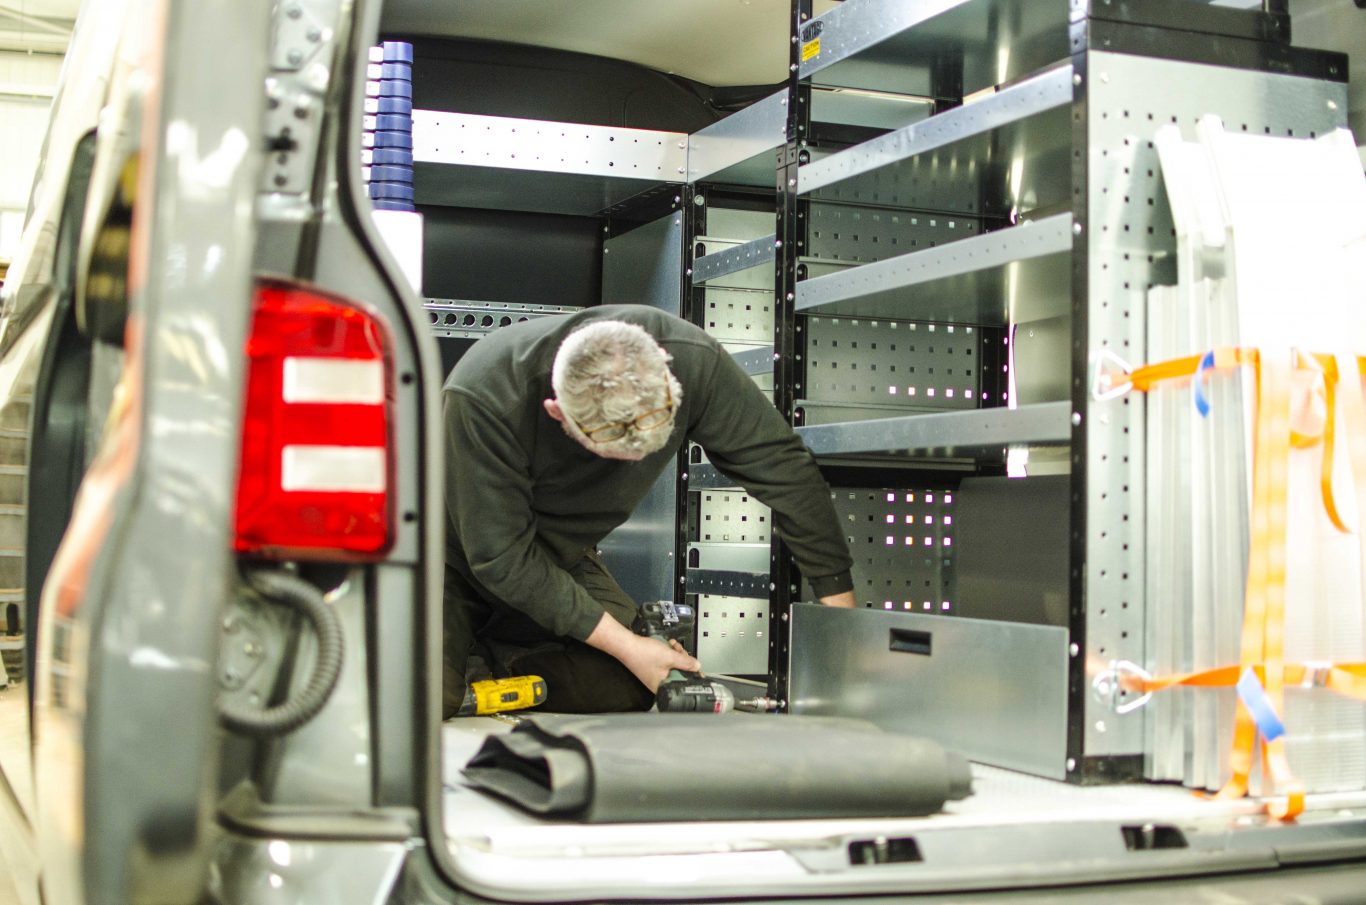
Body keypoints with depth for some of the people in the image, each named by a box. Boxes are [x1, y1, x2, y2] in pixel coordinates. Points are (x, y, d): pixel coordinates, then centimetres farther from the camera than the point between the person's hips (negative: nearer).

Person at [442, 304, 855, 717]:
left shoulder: (692, 359, -29)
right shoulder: (481, 398, -37)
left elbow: (782, 465, -19)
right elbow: (500, 558, -29)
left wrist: (840, 607, -18)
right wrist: (626, 646, -29)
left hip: (560, 553, 4)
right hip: (461, 553, -4)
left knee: (625, 688, -17)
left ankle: (481, 660, 6)